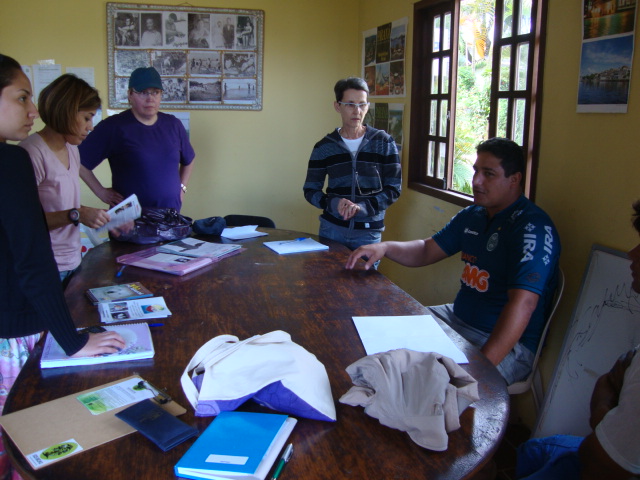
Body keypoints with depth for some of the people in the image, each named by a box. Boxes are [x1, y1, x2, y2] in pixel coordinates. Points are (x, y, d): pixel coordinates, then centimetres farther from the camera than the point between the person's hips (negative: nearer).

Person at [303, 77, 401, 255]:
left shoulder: (384, 143, -1)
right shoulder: (324, 147, 1)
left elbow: (393, 189, -2)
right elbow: (310, 190, 5)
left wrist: (362, 207, -18)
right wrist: (333, 203, -16)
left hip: (368, 232, 0)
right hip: (332, 228, 1)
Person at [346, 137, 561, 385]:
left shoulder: (533, 227, -20)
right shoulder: (472, 215, 9)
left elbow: (522, 304, -30)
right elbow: (426, 251, 17)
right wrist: (384, 248, -4)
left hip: (508, 343, -9)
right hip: (458, 317, 9)